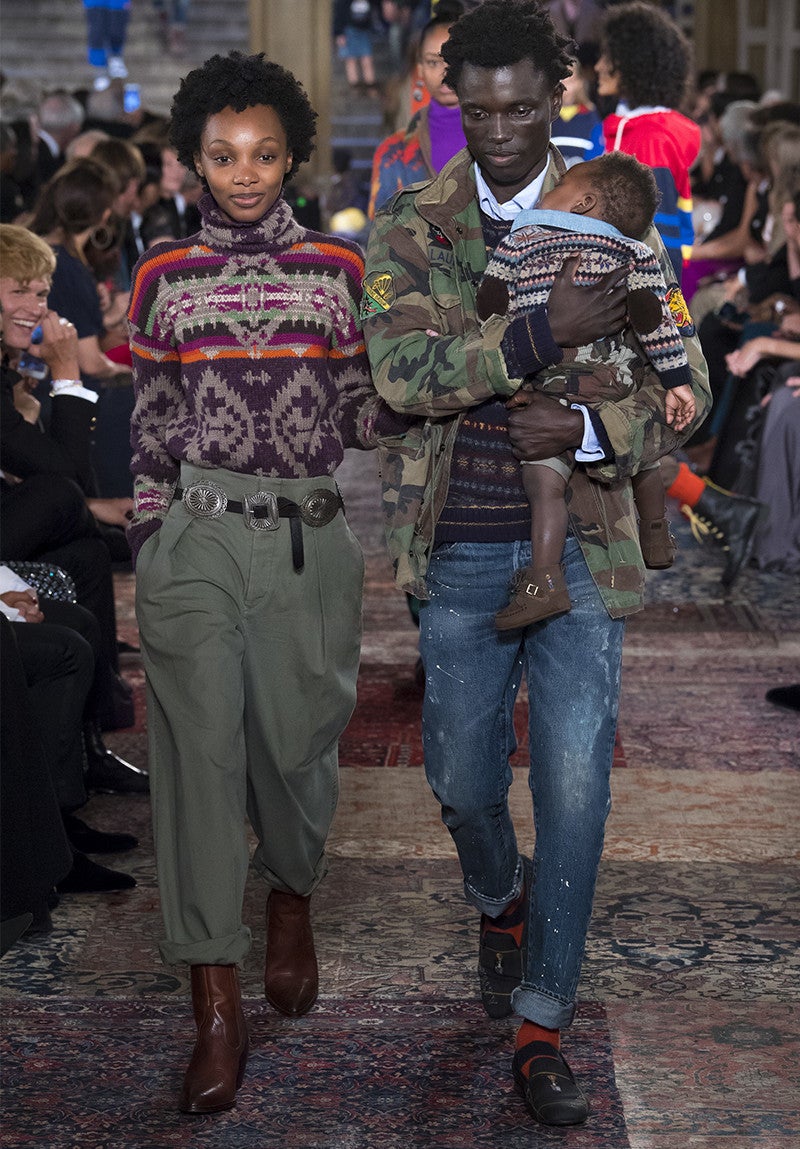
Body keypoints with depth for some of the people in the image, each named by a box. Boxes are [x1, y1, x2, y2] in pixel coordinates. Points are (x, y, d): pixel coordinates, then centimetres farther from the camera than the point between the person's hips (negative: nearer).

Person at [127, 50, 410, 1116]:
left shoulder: (338, 266, 8)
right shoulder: (164, 275, 8)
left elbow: (360, 414, 9)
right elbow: (152, 425, 10)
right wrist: (147, 544, 6)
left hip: (310, 540, 1)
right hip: (196, 539, 0)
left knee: (297, 746, 6)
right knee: (200, 751, -3)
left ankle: (292, 900, 39)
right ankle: (217, 1007, 3)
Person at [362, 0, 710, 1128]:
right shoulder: (409, 229, 2)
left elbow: (685, 386, 2)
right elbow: (400, 368, -14)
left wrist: (590, 432, -17)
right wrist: (543, 331, -24)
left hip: (584, 543, -1)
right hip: (462, 549, 1)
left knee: (575, 784, -4)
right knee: (463, 776, 10)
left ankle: (541, 1026, 9)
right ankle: (500, 902, 45)